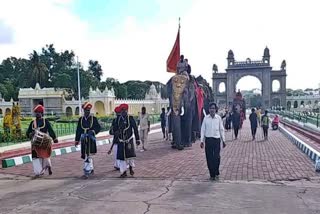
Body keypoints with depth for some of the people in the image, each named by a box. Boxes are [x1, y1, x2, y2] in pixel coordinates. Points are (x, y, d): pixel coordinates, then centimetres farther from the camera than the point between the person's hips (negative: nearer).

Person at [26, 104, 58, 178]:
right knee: (35, 157, -3)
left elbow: (50, 130, -2)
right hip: (36, 143, 3)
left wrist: (54, 138, -9)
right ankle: (38, 172, 1)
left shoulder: (45, 121, 1)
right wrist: (30, 134, -14)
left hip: (44, 142, -3)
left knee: (45, 156, 10)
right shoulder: (32, 122, 10)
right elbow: (28, 132, 9)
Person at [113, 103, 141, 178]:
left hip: (129, 140, -2)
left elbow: (135, 129, -2)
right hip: (121, 141, 3)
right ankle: (124, 172, 13)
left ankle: (131, 167, 28)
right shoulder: (118, 119, 5)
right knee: (121, 156, 0)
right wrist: (116, 132, -15)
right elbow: (115, 128, 9)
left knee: (130, 155, 0)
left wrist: (137, 139, -1)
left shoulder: (130, 118, -4)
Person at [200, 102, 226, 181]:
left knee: (216, 157, -3)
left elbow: (221, 129, 8)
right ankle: (212, 174, 15)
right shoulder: (206, 118, 1)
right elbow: (203, 130, 5)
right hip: (208, 139, 1)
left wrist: (223, 140, 8)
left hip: (216, 139, -1)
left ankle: (216, 173, 17)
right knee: (209, 158, 3)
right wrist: (202, 141, 1)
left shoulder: (218, 118, 1)